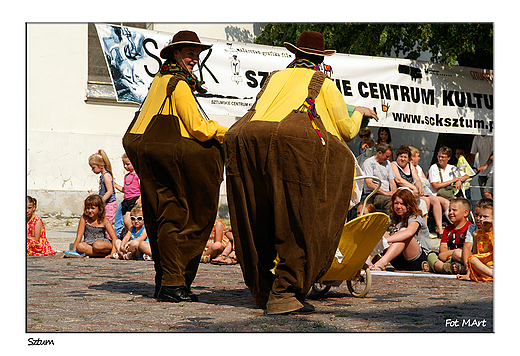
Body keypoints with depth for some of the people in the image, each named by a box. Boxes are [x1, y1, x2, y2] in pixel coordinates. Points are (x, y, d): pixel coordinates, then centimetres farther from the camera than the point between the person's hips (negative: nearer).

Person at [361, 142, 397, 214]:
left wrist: (394, 193, -1)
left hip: (387, 194, 6)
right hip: (373, 196, -6)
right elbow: (369, 184, -11)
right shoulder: (369, 163, -2)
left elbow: (392, 182, 21)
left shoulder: (388, 163, 22)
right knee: (390, 201, -36)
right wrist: (385, 192, -16)